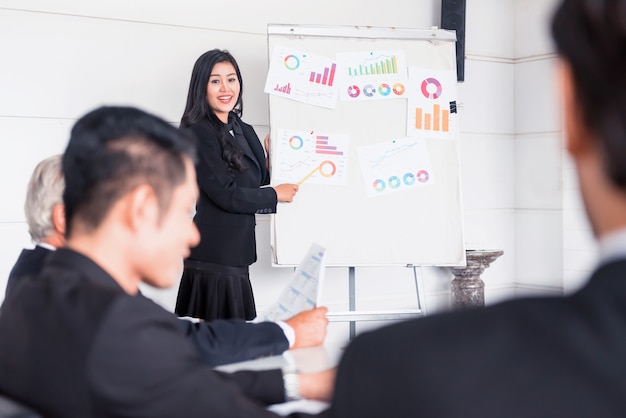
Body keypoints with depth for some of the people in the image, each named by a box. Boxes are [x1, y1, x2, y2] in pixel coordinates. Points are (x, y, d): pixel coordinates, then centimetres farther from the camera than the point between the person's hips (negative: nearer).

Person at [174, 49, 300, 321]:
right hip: (213, 259, -8)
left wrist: (270, 158, 3)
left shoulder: (243, 131, 13)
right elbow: (225, 195, -16)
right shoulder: (200, 133, -11)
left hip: (236, 255, 8)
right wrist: (276, 195, -5)